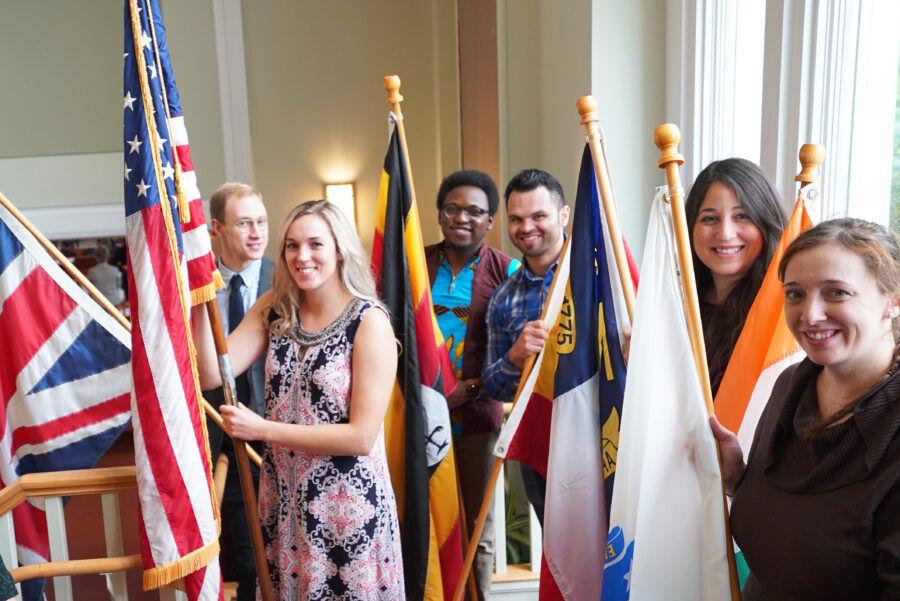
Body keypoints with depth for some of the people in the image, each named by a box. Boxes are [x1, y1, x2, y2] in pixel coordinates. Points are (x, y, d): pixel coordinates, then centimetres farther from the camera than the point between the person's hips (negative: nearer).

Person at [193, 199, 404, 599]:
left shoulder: (369, 321, -16)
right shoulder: (273, 309, 0)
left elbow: (362, 436, -19)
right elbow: (210, 374, -9)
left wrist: (262, 429, -19)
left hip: (347, 504, -5)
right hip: (283, 497, 5)